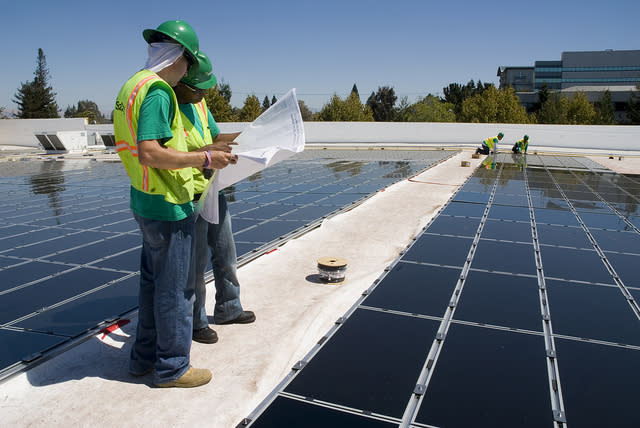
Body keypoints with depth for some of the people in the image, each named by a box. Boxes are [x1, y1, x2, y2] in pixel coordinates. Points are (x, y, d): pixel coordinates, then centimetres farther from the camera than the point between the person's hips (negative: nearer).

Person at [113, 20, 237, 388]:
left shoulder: (132, 86, 13)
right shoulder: (157, 90, -18)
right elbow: (150, 154, -27)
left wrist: (196, 154, 20)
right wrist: (205, 159, -20)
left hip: (145, 201, 10)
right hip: (169, 206, -10)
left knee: (153, 282, 19)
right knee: (174, 289, 3)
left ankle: (145, 357, 33)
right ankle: (172, 367, 18)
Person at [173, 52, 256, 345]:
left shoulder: (199, 103, 9)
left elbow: (216, 136, 17)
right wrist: (207, 152, -32)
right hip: (190, 199, -9)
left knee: (225, 254, 19)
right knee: (196, 263, 4)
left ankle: (227, 309, 38)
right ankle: (194, 323, 23)